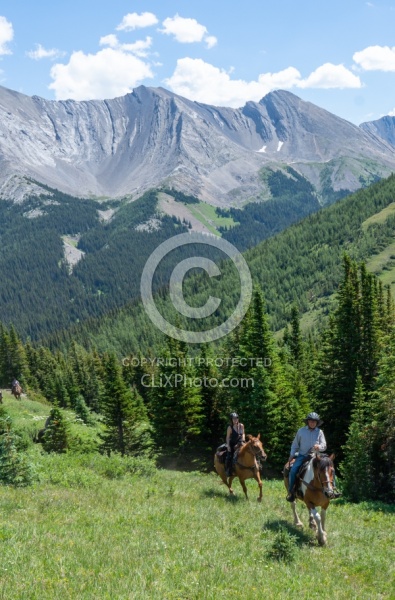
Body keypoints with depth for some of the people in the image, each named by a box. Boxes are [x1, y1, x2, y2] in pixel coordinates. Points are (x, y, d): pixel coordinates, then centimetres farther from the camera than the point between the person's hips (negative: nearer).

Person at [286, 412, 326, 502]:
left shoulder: (320, 432, 5)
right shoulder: (301, 431, 5)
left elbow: (324, 445, 1)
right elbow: (295, 444, 12)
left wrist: (319, 447, -22)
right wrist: (291, 456, 4)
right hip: (302, 456, 0)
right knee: (293, 470, -22)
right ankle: (290, 492, -9)